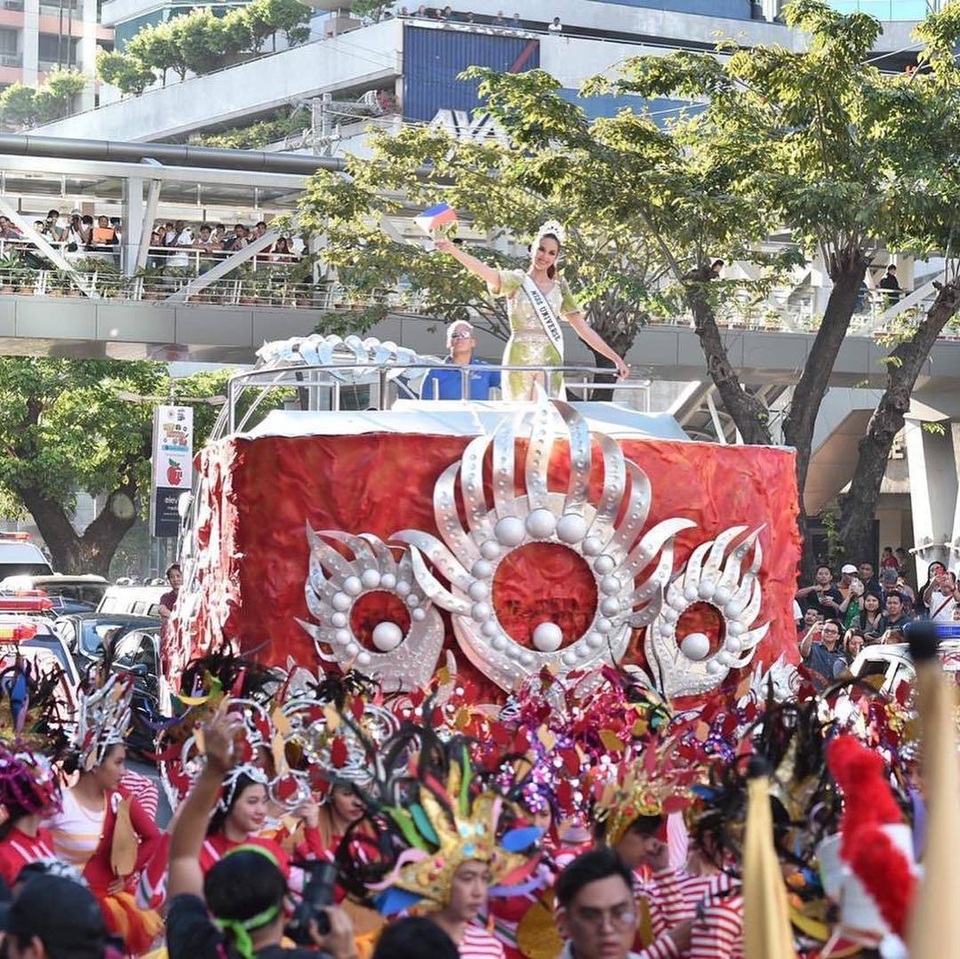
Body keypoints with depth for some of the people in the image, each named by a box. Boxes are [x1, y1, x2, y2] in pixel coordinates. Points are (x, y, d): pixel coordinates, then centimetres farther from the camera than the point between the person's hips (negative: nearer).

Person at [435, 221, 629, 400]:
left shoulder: (560, 289, 10)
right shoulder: (516, 281, 1)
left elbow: (584, 330, 12)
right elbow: (484, 271, -18)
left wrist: (616, 358, 7)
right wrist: (453, 250, -36)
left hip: (550, 361, 3)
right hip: (519, 360, -3)